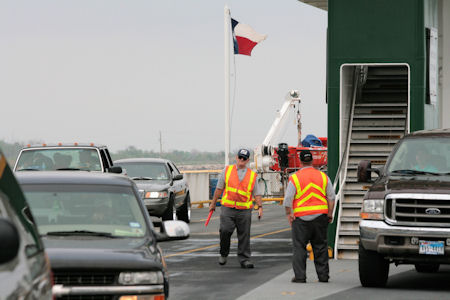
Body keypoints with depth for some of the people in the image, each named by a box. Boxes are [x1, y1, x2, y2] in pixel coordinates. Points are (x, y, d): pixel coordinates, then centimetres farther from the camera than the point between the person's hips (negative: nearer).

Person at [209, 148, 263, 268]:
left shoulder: (252, 175, 9)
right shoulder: (227, 170, 8)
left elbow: (256, 193, 10)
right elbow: (219, 188, 12)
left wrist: (260, 207, -3)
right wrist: (213, 203, 12)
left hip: (244, 210, 1)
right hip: (228, 209, -1)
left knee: (244, 235, 1)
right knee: (225, 231, -13)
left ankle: (244, 259, 8)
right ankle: (223, 254, 9)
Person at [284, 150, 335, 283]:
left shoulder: (295, 178, -4)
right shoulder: (323, 176, 5)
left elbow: (288, 199, -8)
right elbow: (331, 197, 6)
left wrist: (289, 214, 1)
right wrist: (330, 214, 11)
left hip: (301, 217, -3)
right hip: (320, 216, 3)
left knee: (299, 247, 1)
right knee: (320, 247, 10)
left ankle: (300, 276, -5)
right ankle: (323, 275, 12)